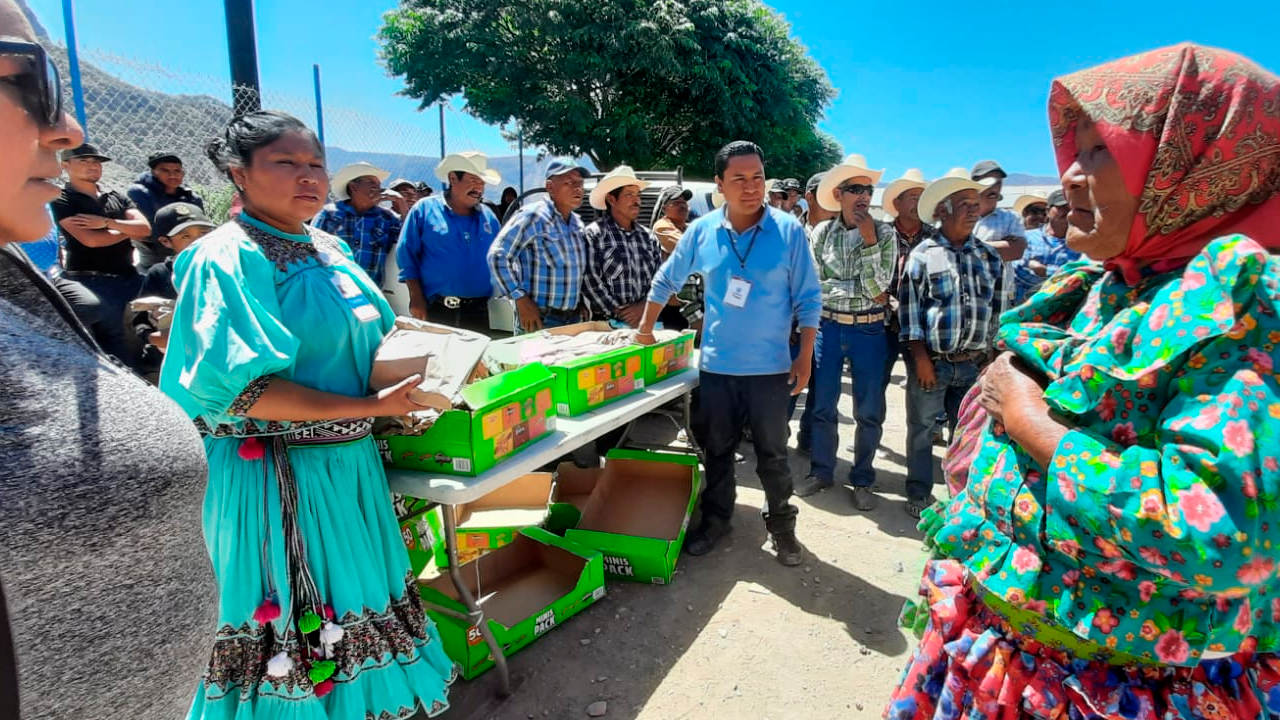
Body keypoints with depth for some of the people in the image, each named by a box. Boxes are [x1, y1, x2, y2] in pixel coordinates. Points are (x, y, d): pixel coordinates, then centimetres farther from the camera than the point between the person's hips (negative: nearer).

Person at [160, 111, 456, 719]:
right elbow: (241, 390, -22)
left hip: (351, 462, 8)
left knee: (359, 600, 20)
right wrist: (370, 406, -22)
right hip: (279, 478, -7)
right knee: (293, 624, 8)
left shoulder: (329, 248, 9)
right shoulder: (228, 258, -14)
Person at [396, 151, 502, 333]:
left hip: (477, 311, 3)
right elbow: (407, 256, -1)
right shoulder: (425, 209, 0)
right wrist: (416, 298, -7)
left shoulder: (488, 216, 11)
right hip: (435, 309, -3)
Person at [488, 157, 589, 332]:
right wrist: (521, 299, -18)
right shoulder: (534, 216, -12)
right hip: (539, 320, -7)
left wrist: (579, 300, 10)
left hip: (573, 320, 7)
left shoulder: (577, 224, 12)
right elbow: (498, 256, -15)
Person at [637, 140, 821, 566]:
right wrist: (645, 330, 13)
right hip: (716, 366, 2)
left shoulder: (788, 230, -8)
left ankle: (781, 526, 30)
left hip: (770, 367, -2)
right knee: (717, 450, 16)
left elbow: (808, 299, -4)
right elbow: (666, 281, 11)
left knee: (773, 454, 10)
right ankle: (715, 519, 35)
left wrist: (805, 357, -7)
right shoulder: (701, 231, -2)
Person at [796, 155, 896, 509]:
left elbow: (879, 290, -12)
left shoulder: (884, 233, -3)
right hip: (828, 328, 1)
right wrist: (862, 288, -9)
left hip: (869, 331, 0)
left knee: (869, 411, 7)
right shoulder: (822, 232, 0)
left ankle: (862, 479, 23)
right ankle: (821, 472, 27)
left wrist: (869, 240, -17)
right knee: (822, 405, 10)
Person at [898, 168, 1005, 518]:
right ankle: (919, 493, 20)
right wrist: (920, 356, -11)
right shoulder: (923, 253, -4)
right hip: (931, 360, -3)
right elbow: (910, 306, -7)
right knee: (921, 429, 6)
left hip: (973, 363, 4)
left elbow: (996, 308, 11)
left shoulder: (989, 256, 9)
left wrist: (989, 356, 8)